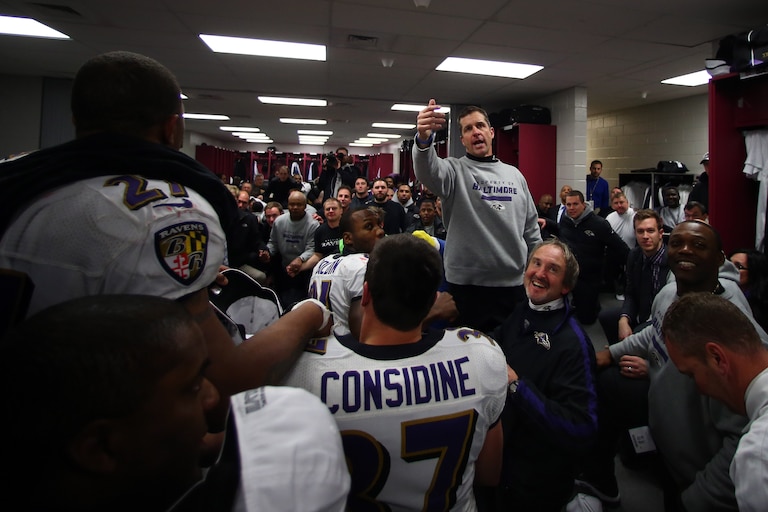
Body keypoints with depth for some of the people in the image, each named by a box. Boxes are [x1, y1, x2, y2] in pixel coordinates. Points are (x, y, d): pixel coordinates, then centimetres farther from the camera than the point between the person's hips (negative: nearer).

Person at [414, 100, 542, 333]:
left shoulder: (514, 174, 11)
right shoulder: (455, 169, -3)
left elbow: (531, 228, 16)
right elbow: (428, 171, -28)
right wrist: (424, 139, -48)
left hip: (514, 282, 4)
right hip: (467, 283, -4)